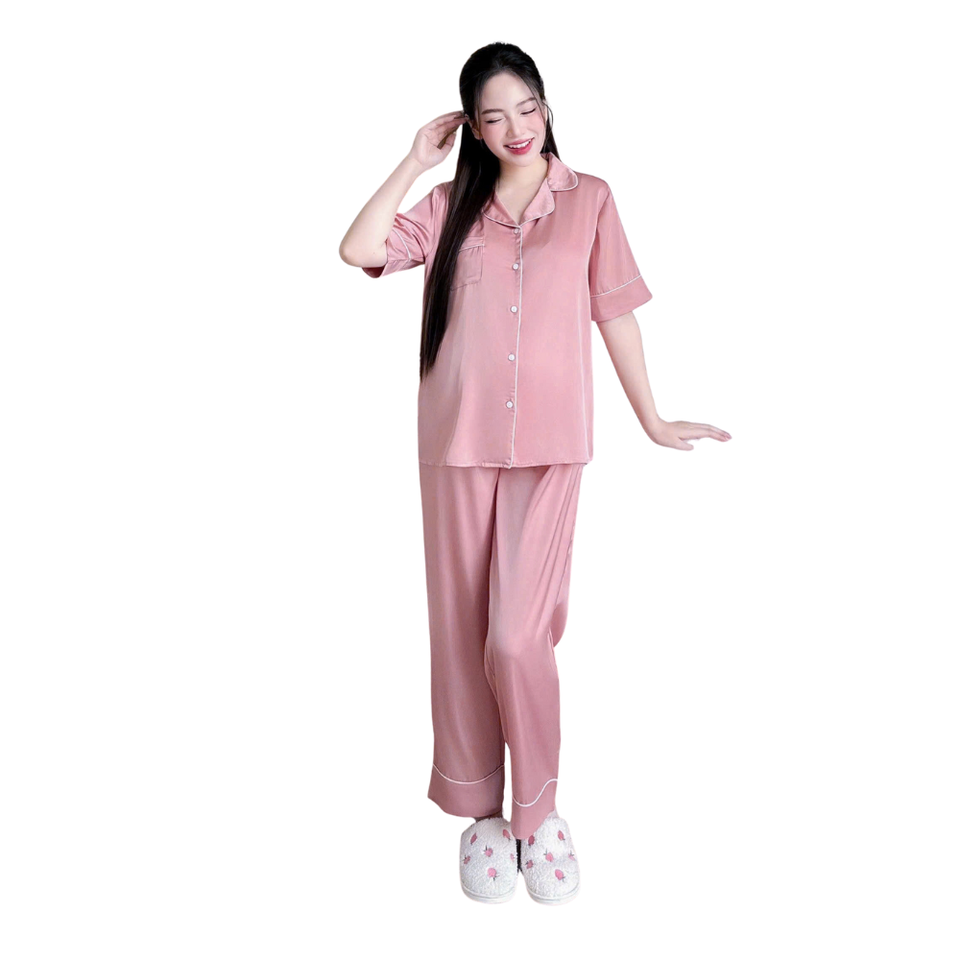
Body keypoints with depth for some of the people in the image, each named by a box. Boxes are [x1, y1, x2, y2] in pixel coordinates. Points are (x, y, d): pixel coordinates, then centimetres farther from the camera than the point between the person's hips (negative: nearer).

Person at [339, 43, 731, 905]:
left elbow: (615, 313, 7)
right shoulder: (451, 206, 10)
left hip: (549, 445, -2)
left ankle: (540, 810, 17)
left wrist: (652, 419, 8)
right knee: (462, 634, 7)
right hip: (458, 443, 3)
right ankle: (481, 811, 26)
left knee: (517, 639, -9)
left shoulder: (590, 199, 8)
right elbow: (357, 251, -3)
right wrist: (415, 162, 3)